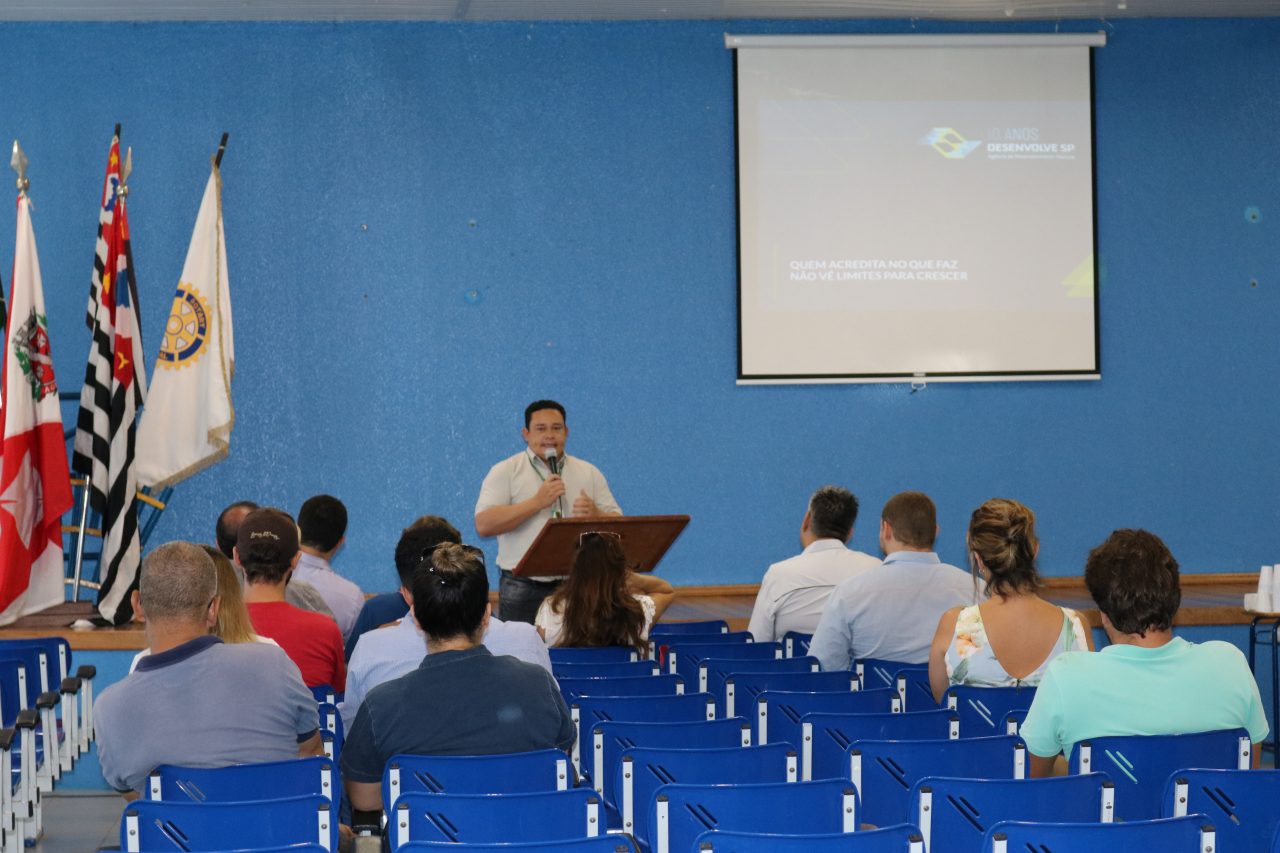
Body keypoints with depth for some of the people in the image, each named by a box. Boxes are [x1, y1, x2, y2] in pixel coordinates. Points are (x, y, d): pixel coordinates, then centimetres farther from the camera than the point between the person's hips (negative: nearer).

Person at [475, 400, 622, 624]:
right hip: (524, 588, -2)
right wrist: (537, 502, -12)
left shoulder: (589, 473, 15)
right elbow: (483, 525, -8)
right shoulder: (505, 471, 5)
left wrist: (595, 515, -10)